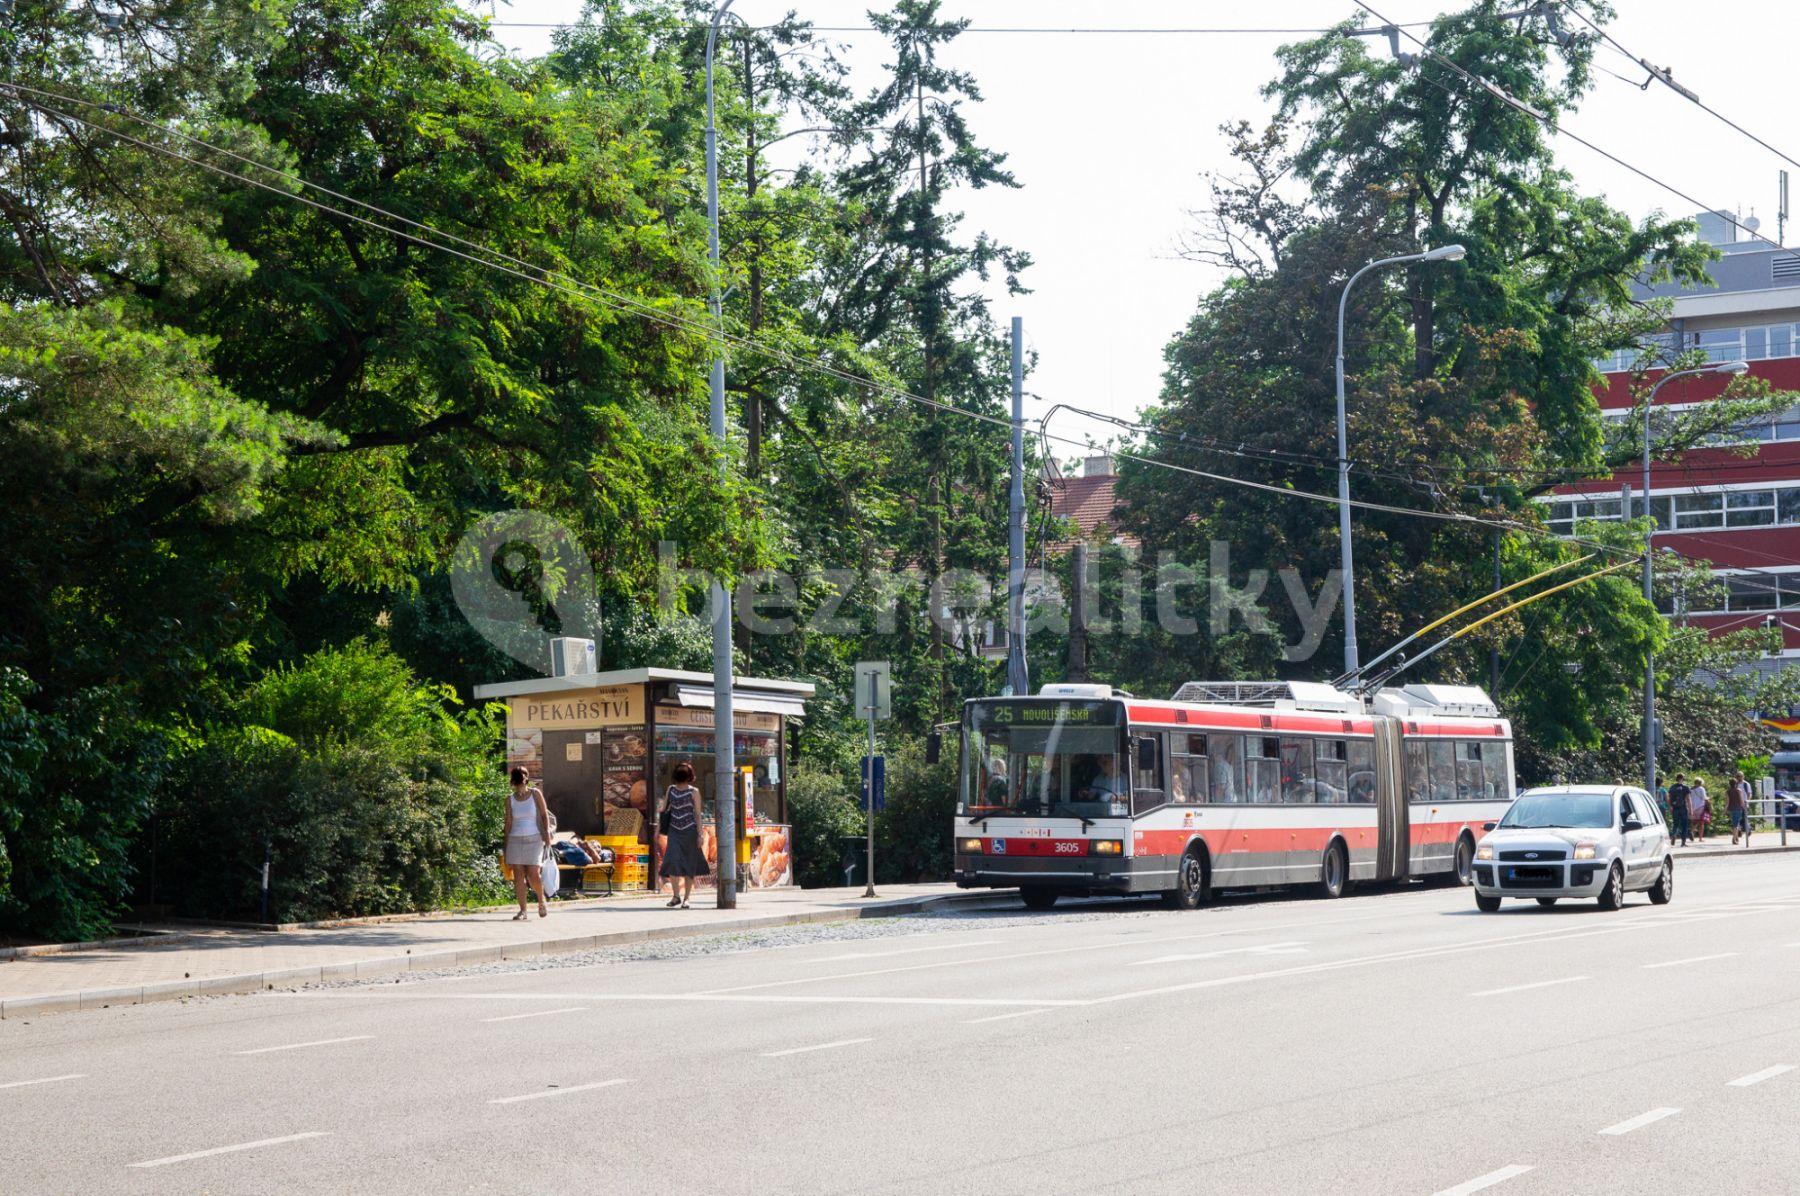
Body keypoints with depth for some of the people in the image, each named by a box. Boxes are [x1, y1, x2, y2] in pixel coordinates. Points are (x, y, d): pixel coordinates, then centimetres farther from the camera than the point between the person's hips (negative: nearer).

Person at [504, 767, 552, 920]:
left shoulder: (535, 794, 2)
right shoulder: (510, 800, 6)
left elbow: (544, 814, 5)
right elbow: (508, 823, 7)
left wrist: (547, 834, -5)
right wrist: (506, 848, 6)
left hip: (534, 839, -2)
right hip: (515, 839, 2)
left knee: (533, 874, -9)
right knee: (518, 875, -4)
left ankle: (541, 900, 18)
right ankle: (522, 910, 1)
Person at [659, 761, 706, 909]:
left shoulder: (694, 792, -1)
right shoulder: (671, 789, 7)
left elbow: (698, 814, -2)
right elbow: (664, 809, 15)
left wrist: (700, 835, -6)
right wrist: (659, 826, 10)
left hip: (689, 831, -2)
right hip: (674, 831, 2)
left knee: (689, 865, 1)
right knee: (672, 861, -14)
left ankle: (686, 898, 9)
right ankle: (676, 896, -3)